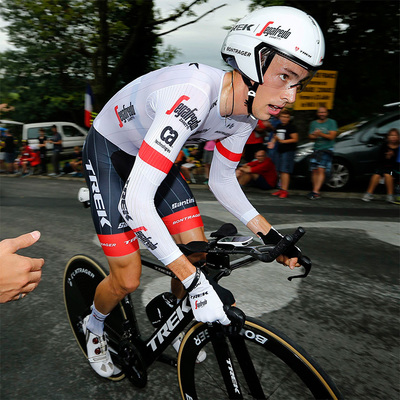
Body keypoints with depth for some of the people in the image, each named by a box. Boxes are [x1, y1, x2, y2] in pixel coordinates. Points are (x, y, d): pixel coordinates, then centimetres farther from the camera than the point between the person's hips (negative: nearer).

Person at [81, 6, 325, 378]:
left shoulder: (247, 109, -13)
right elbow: (135, 201, -42)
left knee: (198, 251, 0)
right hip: (110, 154, -6)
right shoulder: (192, 97, -38)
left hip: (154, 154, 6)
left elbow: (222, 181, -2)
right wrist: (197, 282, -41)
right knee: (128, 280, -7)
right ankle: (94, 326, 31)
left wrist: (269, 234, -10)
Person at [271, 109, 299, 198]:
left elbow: (295, 139, -14)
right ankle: (281, 189, 18)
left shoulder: (291, 126, -7)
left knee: (285, 171, -12)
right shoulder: (278, 126, 16)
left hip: (288, 151, -8)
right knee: (280, 171, 10)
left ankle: (285, 190, -12)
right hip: (280, 151, 8)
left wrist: (283, 141, -18)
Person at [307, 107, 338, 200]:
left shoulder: (331, 122, 2)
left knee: (321, 170, -16)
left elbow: (332, 136, -7)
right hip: (316, 149, 5)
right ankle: (315, 191, 12)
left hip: (327, 149, -5)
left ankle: (316, 192, -22)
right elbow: (310, 136, 12)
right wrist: (314, 135, -11)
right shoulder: (313, 123, 15)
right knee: (314, 171, 2)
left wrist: (320, 134, -21)